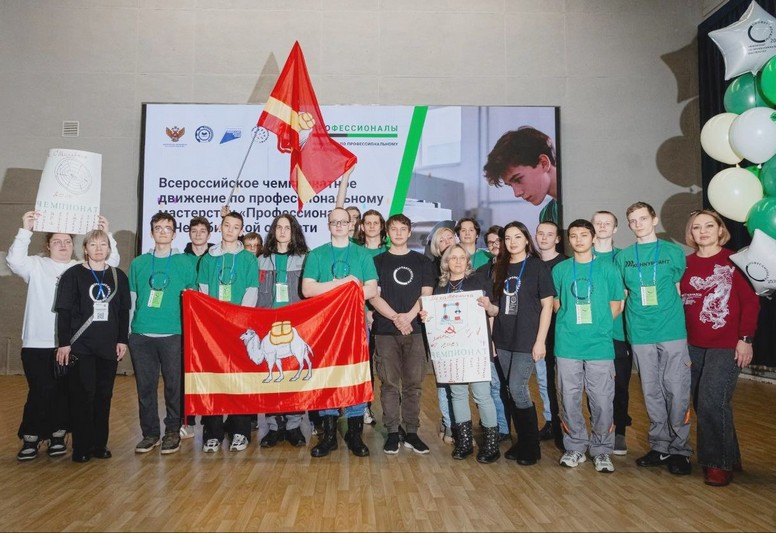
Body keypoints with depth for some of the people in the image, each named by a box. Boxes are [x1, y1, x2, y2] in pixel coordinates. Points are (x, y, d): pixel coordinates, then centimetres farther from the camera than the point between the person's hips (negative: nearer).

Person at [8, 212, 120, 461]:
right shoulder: (37, 266, 5)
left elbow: (111, 263, 2)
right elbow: (14, 261, -12)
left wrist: (106, 235, -7)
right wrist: (26, 230, -18)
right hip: (38, 343, -2)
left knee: (65, 392, 8)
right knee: (41, 391, -2)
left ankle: (58, 436, 21)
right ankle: (30, 438, 12)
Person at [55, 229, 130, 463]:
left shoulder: (119, 276, 8)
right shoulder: (73, 274, 0)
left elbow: (124, 312, 9)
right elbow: (64, 311, -3)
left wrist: (122, 340, 3)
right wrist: (63, 343, -9)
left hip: (109, 346, 3)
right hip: (80, 346, -3)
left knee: (104, 395, 6)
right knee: (82, 395, -1)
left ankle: (99, 444, 16)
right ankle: (81, 447, 8)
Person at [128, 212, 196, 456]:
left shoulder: (185, 263, 4)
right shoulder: (138, 263, 10)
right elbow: (131, 298, 13)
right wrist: (128, 330, 9)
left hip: (173, 334, -2)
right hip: (141, 335, 2)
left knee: (174, 385, 3)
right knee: (145, 386, 7)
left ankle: (172, 431, 16)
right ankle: (150, 433, 19)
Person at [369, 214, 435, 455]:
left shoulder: (422, 262, 12)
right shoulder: (378, 261, 9)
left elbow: (426, 294, 4)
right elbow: (373, 296, 1)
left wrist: (408, 316, -12)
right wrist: (395, 317, -13)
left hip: (414, 329, 1)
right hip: (385, 331, -1)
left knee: (413, 383, 3)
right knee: (389, 383, 1)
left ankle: (411, 432, 12)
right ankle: (392, 433, 9)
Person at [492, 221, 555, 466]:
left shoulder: (538, 266, -3)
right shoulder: (501, 268, 11)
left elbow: (547, 305, -6)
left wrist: (540, 340, -11)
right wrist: (492, 336, 8)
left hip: (527, 340, -5)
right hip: (503, 340, 5)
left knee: (517, 389, -10)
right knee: (512, 391, 8)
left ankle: (532, 446, 7)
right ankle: (521, 441, 22)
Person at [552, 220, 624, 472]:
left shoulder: (608, 268, 4)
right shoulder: (560, 269, 8)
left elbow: (616, 305, 6)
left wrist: (596, 325, -1)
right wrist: (570, 323, 1)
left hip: (600, 344, -1)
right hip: (567, 345, 1)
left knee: (602, 401, 2)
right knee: (570, 399, 7)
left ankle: (601, 451, 18)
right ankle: (575, 447, 22)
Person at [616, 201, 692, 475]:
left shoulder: (673, 252, 3)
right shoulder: (622, 257, 8)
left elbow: (681, 289, 9)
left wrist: (676, 319, 3)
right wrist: (632, 320, 5)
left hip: (672, 331, -2)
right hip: (640, 334, 2)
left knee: (677, 391, -1)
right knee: (652, 393, 10)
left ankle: (680, 450, 13)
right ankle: (660, 446, 23)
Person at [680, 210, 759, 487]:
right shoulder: (686, 264, 7)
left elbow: (750, 301, -4)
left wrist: (745, 339, -9)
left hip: (727, 347, -4)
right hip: (693, 346, 4)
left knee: (712, 401, -11)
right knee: (702, 403, 8)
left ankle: (720, 463, 7)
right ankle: (727, 456, 27)